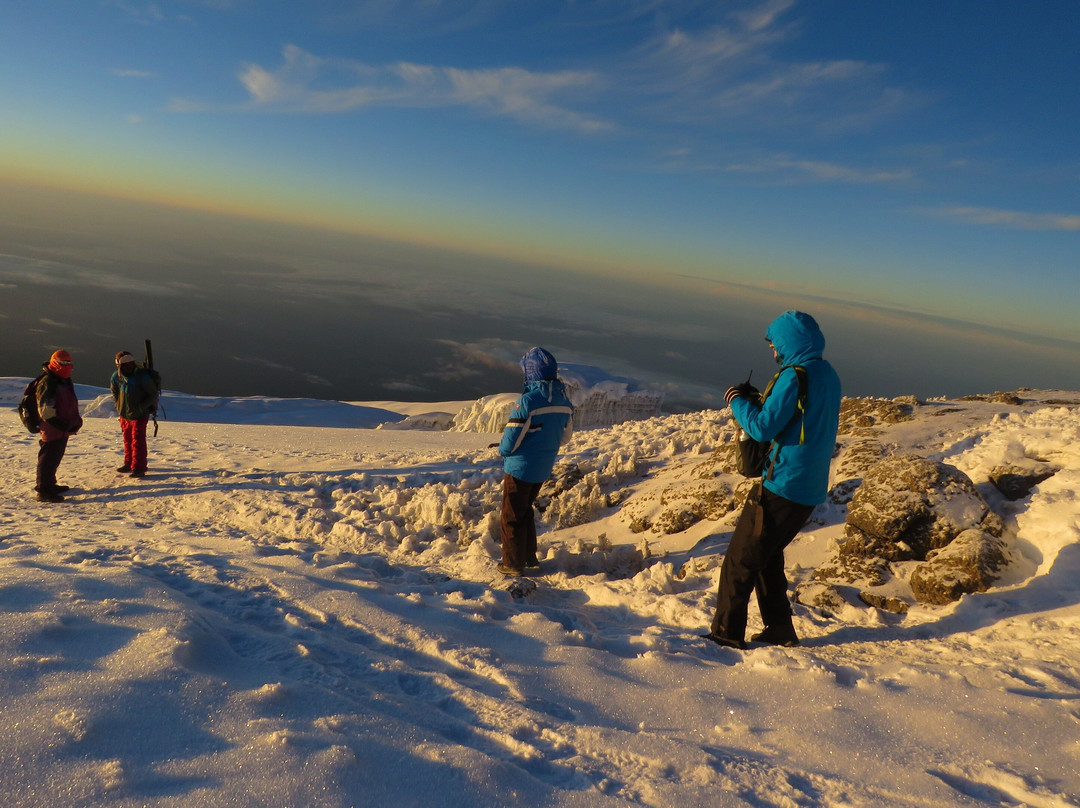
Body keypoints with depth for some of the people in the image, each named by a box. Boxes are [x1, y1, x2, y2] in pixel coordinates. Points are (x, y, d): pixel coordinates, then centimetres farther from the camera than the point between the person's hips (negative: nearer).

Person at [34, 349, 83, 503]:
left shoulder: (65, 381, 14)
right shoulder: (47, 383, -17)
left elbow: (71, 405, 26)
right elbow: (45, 411, -21)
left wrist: (75, 421, 16)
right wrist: (62, 426, -21)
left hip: (63, 429, 10)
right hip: (52, 430, -10)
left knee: (56, 457, 20)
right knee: (48, 458, -6)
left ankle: (49, 485, 33)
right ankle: (43, 491, -2)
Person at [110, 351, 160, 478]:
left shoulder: (142, 376, -19)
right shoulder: (117, 377, -2)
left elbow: (153, 394, -12)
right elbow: (114, 391, 19)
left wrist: (141, 407, -16)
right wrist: (118, 405, 10)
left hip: (139, 415, -6)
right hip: (124, 414, 6)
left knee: (138, 440, -10)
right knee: (127, 439, 18)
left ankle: (138, 468, -8)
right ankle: (129, 464, 33)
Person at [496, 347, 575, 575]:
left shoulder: (528, 400, -25)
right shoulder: (564, 400, -2)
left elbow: (510, 442, -21)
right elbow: (564, 436, 9)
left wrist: (503, 449, 0)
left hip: (520, 467, -7)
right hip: (544, 468, 7)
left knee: (512, 516, 9)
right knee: (526, 511, 25)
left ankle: (513, 563, 17)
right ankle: (530, 556, 33)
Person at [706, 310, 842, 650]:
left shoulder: (795, 376, -18)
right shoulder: (828, 375, 11)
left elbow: (764, 428, -20)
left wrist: (737, 401, -4)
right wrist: (758, 401, 9)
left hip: (782, 486, -9)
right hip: (811, 490, 9)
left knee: (739, 561, 2)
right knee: (767, 556, 22)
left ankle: (726, 634, 8)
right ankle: (780, 629, 27)